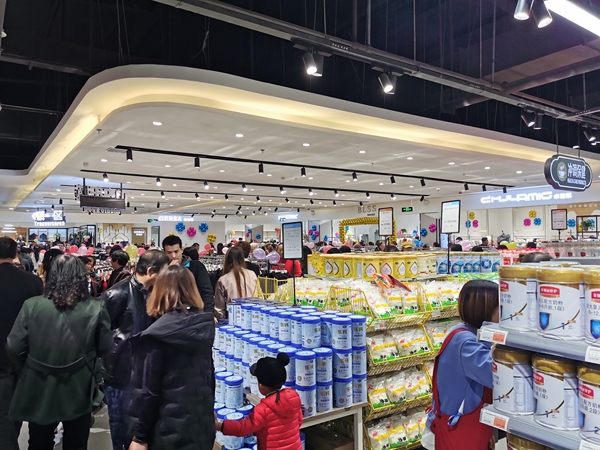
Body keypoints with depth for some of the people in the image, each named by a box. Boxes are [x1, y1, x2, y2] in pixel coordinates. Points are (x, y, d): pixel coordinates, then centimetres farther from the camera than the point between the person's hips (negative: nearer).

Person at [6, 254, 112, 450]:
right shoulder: (96, 308, -16)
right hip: (79, 391, -1)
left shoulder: (31, 305, -14)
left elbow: (14, 348, -9)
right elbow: (105, 347, -7)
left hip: (40, 390, 1)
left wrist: (33, 367, 11)